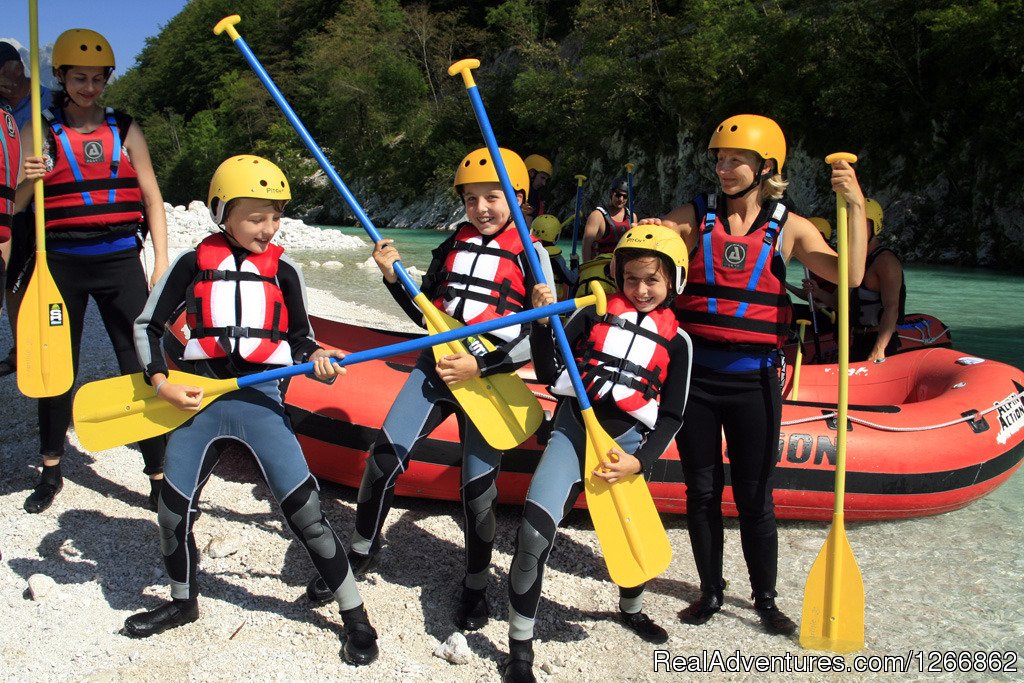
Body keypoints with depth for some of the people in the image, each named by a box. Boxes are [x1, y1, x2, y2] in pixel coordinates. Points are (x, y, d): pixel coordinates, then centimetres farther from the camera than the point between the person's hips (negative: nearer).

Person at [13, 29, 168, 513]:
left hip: (119, 261, 0)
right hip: (61, 264, 1)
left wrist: (162, 262, -3)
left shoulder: (125, 129, 6)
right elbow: (13, 206, 4)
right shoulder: (40, 131, 5)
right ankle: (51, 470, 28)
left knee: (141, 366, -4)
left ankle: (159, 476, 2)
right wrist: (26, 182, -18)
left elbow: (152, 199, 6)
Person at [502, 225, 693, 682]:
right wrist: (542, 322, -11)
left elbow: (671, 416, 4)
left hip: (629, 441, 2)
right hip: (574, 427, -1)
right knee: (535, 530, -18)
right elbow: (549, 375, 2)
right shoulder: (595, 313, 5)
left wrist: (640, 462, -10)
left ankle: (631, 609, 49)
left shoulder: (676, 340, 6)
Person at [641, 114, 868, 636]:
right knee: (702, 491, 12)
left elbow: (849, 276, -11)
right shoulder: (695, 217, 2)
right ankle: (711, 590, 31)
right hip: (694, 374, 1)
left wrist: (855, 206, -20)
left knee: (754, 496, 8)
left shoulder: (788, 228, 0)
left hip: (753, 379, -1)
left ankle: (766, 600, 28)